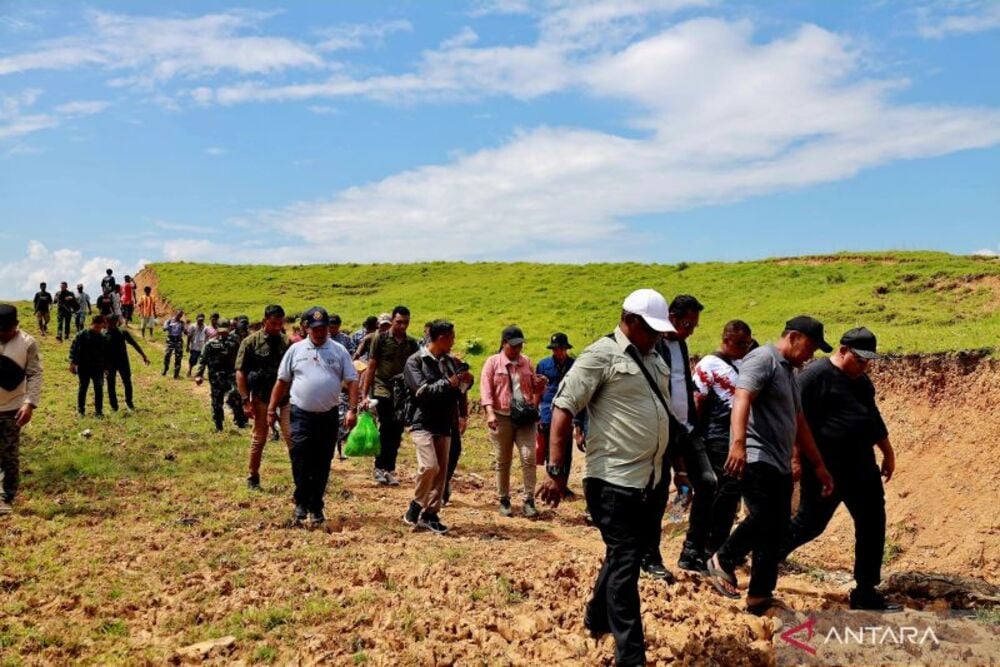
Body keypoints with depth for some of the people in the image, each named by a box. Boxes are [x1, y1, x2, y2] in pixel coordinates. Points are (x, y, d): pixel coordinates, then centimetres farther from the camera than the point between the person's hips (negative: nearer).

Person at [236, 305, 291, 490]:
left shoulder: (287, 342, 1)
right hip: (261, 398, -1)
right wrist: (246, 400, -10)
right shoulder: (251, 342, -6)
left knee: (291, 436, -4)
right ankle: (253, 477, 24)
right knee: (258, 438, 9)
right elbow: (240, 372, -6)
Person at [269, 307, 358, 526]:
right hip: (301, 415, -1)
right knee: (300, 461, -8)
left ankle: (316, 507, 20)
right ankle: (301, 503, 9)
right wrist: (271, 409, 5)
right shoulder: (296, 350, 4)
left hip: (328, 416, 1)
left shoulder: (339, 351, 3)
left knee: (322, 465, 8)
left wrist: (352, 409, -9)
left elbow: (352, 381, 1)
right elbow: (282, 381, 8)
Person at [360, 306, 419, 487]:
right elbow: (371, 368, 1)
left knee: (396, 431, 4)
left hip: (403, 391, 3)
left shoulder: (412, 343, 9)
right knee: (387, 427, -13)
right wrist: (365, 395, -3)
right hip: (383, 388, -3)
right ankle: (380, 467, -1)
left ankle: (389, 469, 14)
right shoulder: (380, 339, 0)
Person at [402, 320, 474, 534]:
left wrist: (465, 381, -4)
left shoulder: (450, 361, 9)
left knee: (441, 471, 6)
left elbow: (459, 388, 18)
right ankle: (416, 505, 4)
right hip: (423, 423, -6)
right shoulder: (415, 361, -6)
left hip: (444, 424, 6)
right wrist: (448, 383, -19)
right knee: (429, 466, -18)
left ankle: (431, 514, 17)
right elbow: (422, 390, -17)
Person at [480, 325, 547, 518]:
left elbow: (534, 388, 20)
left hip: (525, 417, 2)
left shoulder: (526, 362, 10)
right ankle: (504, 501, 19)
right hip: (502, 417, -2)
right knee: (502, 461, 7)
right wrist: (490, 412, -22)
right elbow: (485, 389, -8)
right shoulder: (493, 362, 0)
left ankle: (529, 501, 0)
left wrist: (540, 384, -5)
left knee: (529, 457, -6)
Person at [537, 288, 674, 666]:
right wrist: (557, 470, -20)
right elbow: (563, 409, -16)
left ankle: (598, 619, 41)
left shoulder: (654, 359, 13)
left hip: (648, 479, 8)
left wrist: (668, 465, 22)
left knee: (628, 556, 20)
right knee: (625, 563, -2)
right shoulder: (601, 355, -12)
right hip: (614, 480, -8)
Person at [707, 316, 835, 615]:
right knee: (763, 518, -19)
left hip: (781, 465, 10)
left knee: (776, 531, 11)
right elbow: (742, 399, -23)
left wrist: (818, 465, 27)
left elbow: (799, 424, 28)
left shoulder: (789, 373, 23)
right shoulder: (763, 358, -7)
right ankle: (723, 560, 0)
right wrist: (738, 443, -38)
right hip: (756, 459, -10)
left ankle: (759, 598, 20)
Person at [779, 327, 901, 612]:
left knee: (872, 527, 7)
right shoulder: (816, 375, -14)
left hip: (862, 469, 8)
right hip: (825, 470, -8)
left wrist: (888, 453, 29)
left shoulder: (862, 380, 13)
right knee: (809, 524, 2)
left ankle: (866, 593, 18)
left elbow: (873, 419, 26)